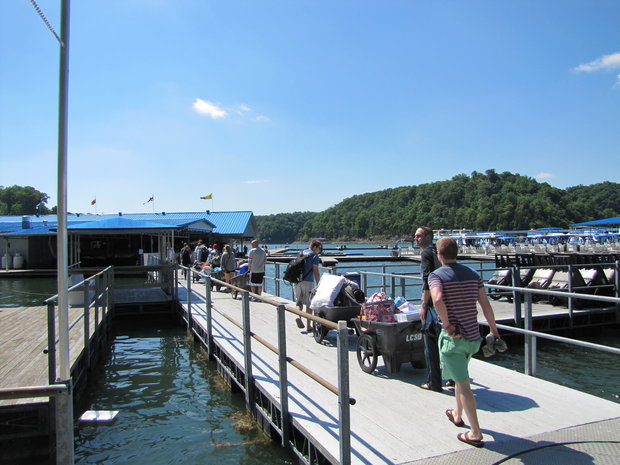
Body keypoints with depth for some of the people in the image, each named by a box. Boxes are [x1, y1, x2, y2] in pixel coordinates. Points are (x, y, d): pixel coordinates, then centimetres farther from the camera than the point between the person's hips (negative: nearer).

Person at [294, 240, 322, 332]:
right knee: (309, 304, 6)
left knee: (299, 302, 13)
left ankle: (298, 316, -15)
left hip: (297, 281, 5)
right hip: (308, 282, -5)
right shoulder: (314, 256, -5)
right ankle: (308, 326, 10)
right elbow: (316, 272, -11)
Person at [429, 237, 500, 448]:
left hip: (453, 337, -7)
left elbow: (437, 300, -30)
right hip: (473, 336, 7)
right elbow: (485, 304, 6)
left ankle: (475, 433, 5)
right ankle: (457, 415, 42)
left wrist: (446, 324, -19)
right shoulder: (473, 274, 7)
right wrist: (494, 330, 13)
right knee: (461, 376, 26)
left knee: (463, 383, 0)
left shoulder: (436, 275, -10)